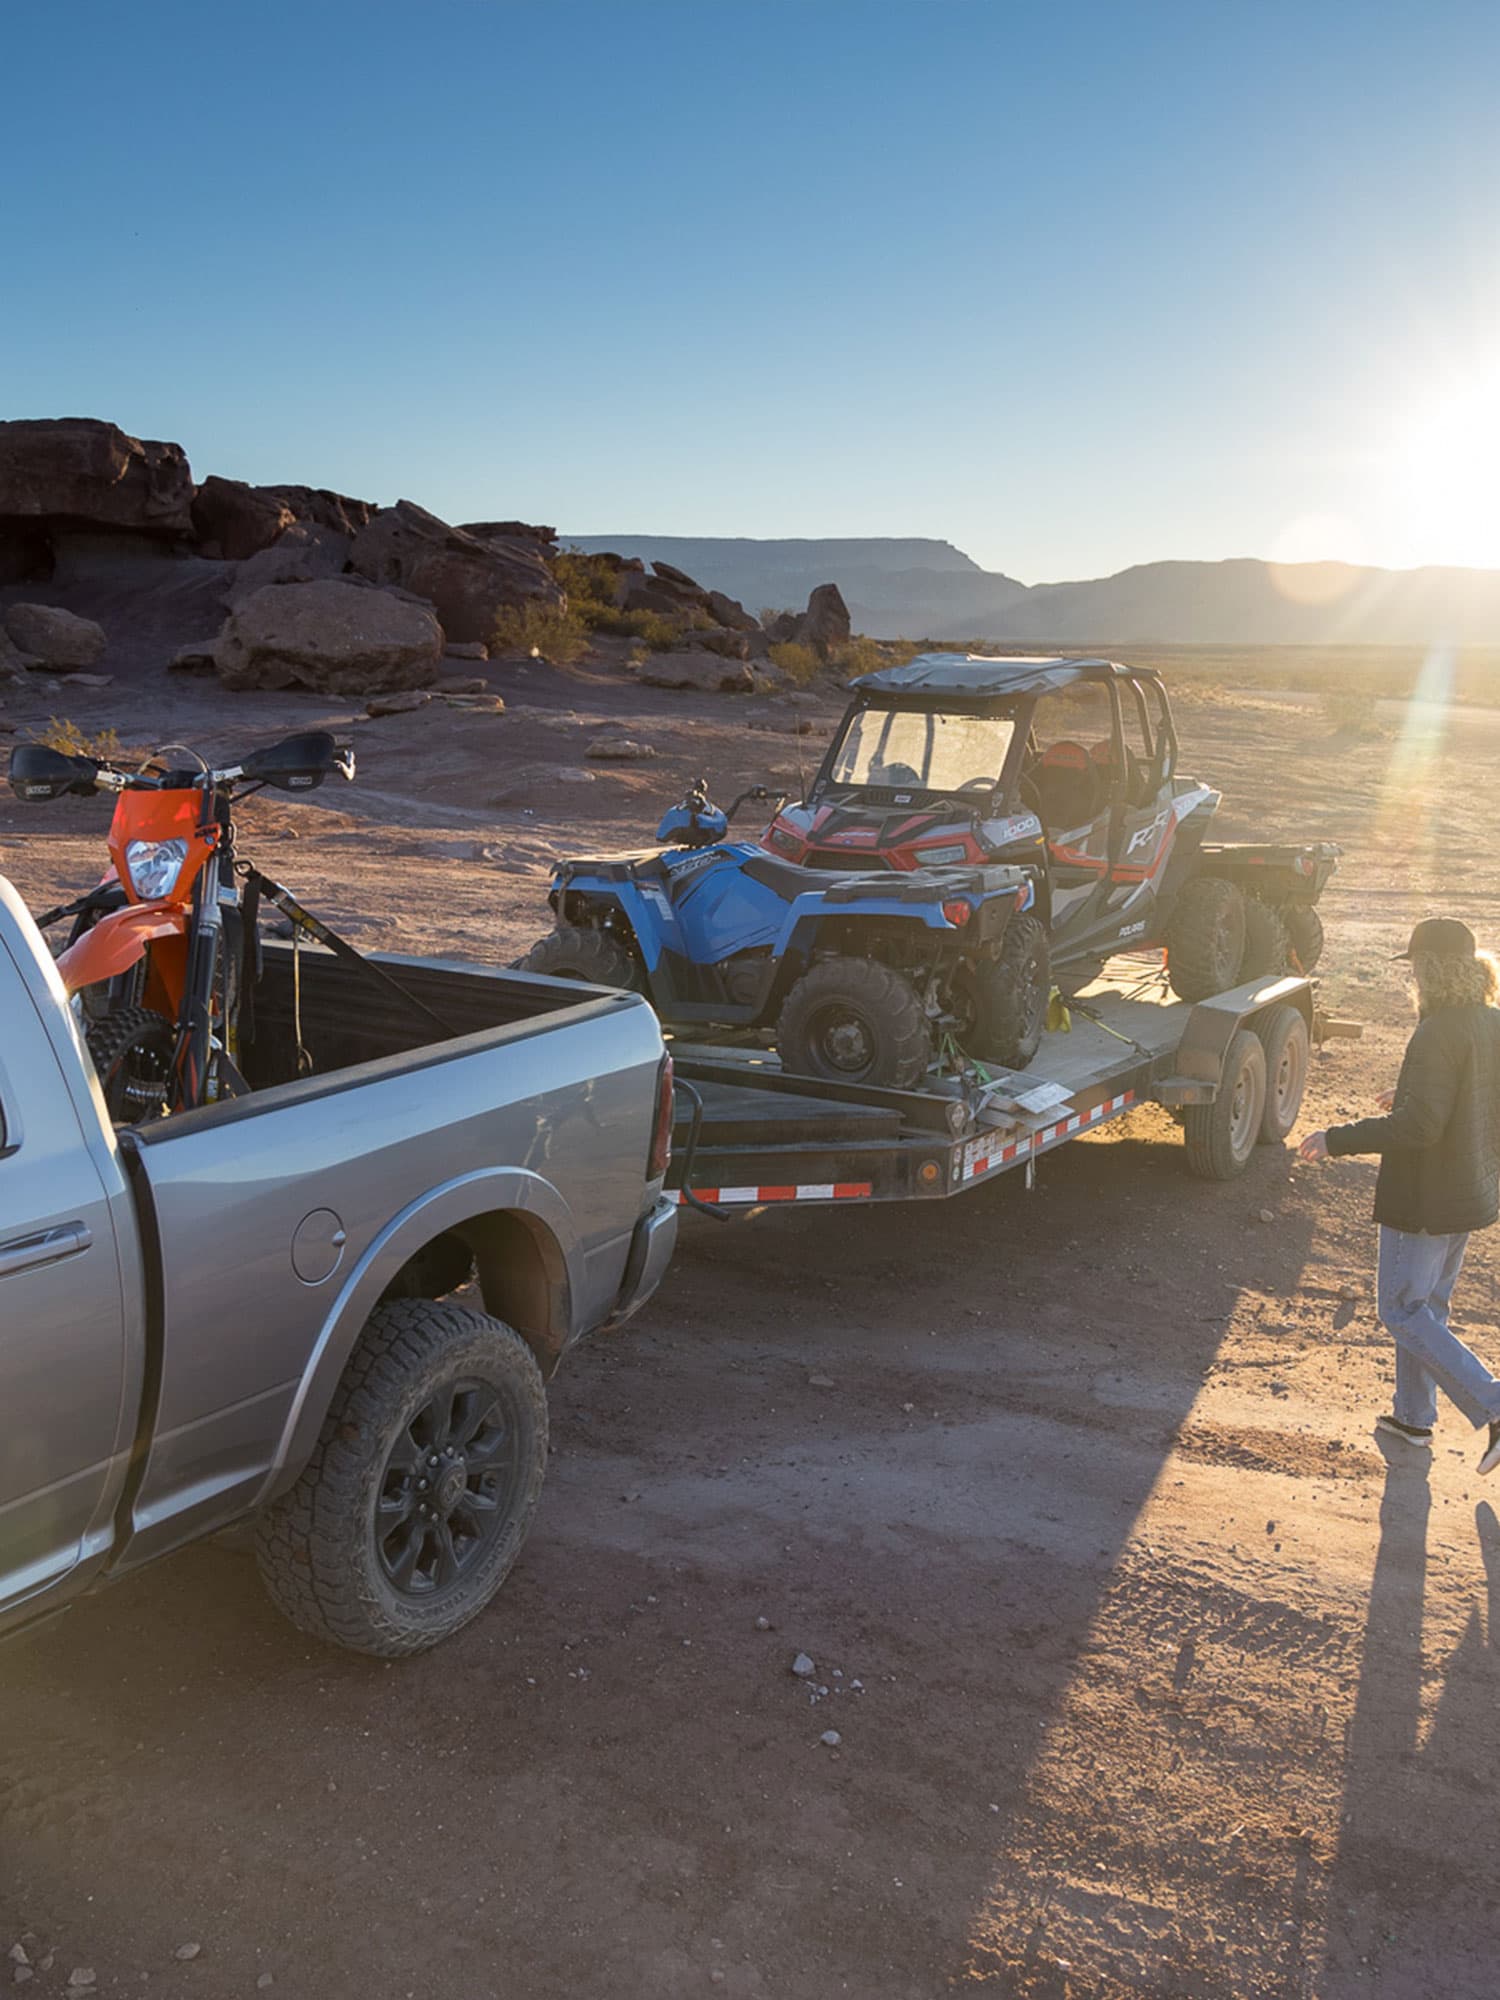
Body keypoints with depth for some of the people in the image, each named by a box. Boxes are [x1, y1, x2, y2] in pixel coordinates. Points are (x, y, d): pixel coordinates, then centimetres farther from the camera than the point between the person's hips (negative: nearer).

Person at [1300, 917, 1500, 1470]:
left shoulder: (1439, 1034, -24)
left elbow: (1420, 1126, -30)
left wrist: (1336, 1139, -23)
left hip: (1424, 1199, -9)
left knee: (1403, 1311, 4)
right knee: (1428, 1305, 21)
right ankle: (1414, 1416, 32)